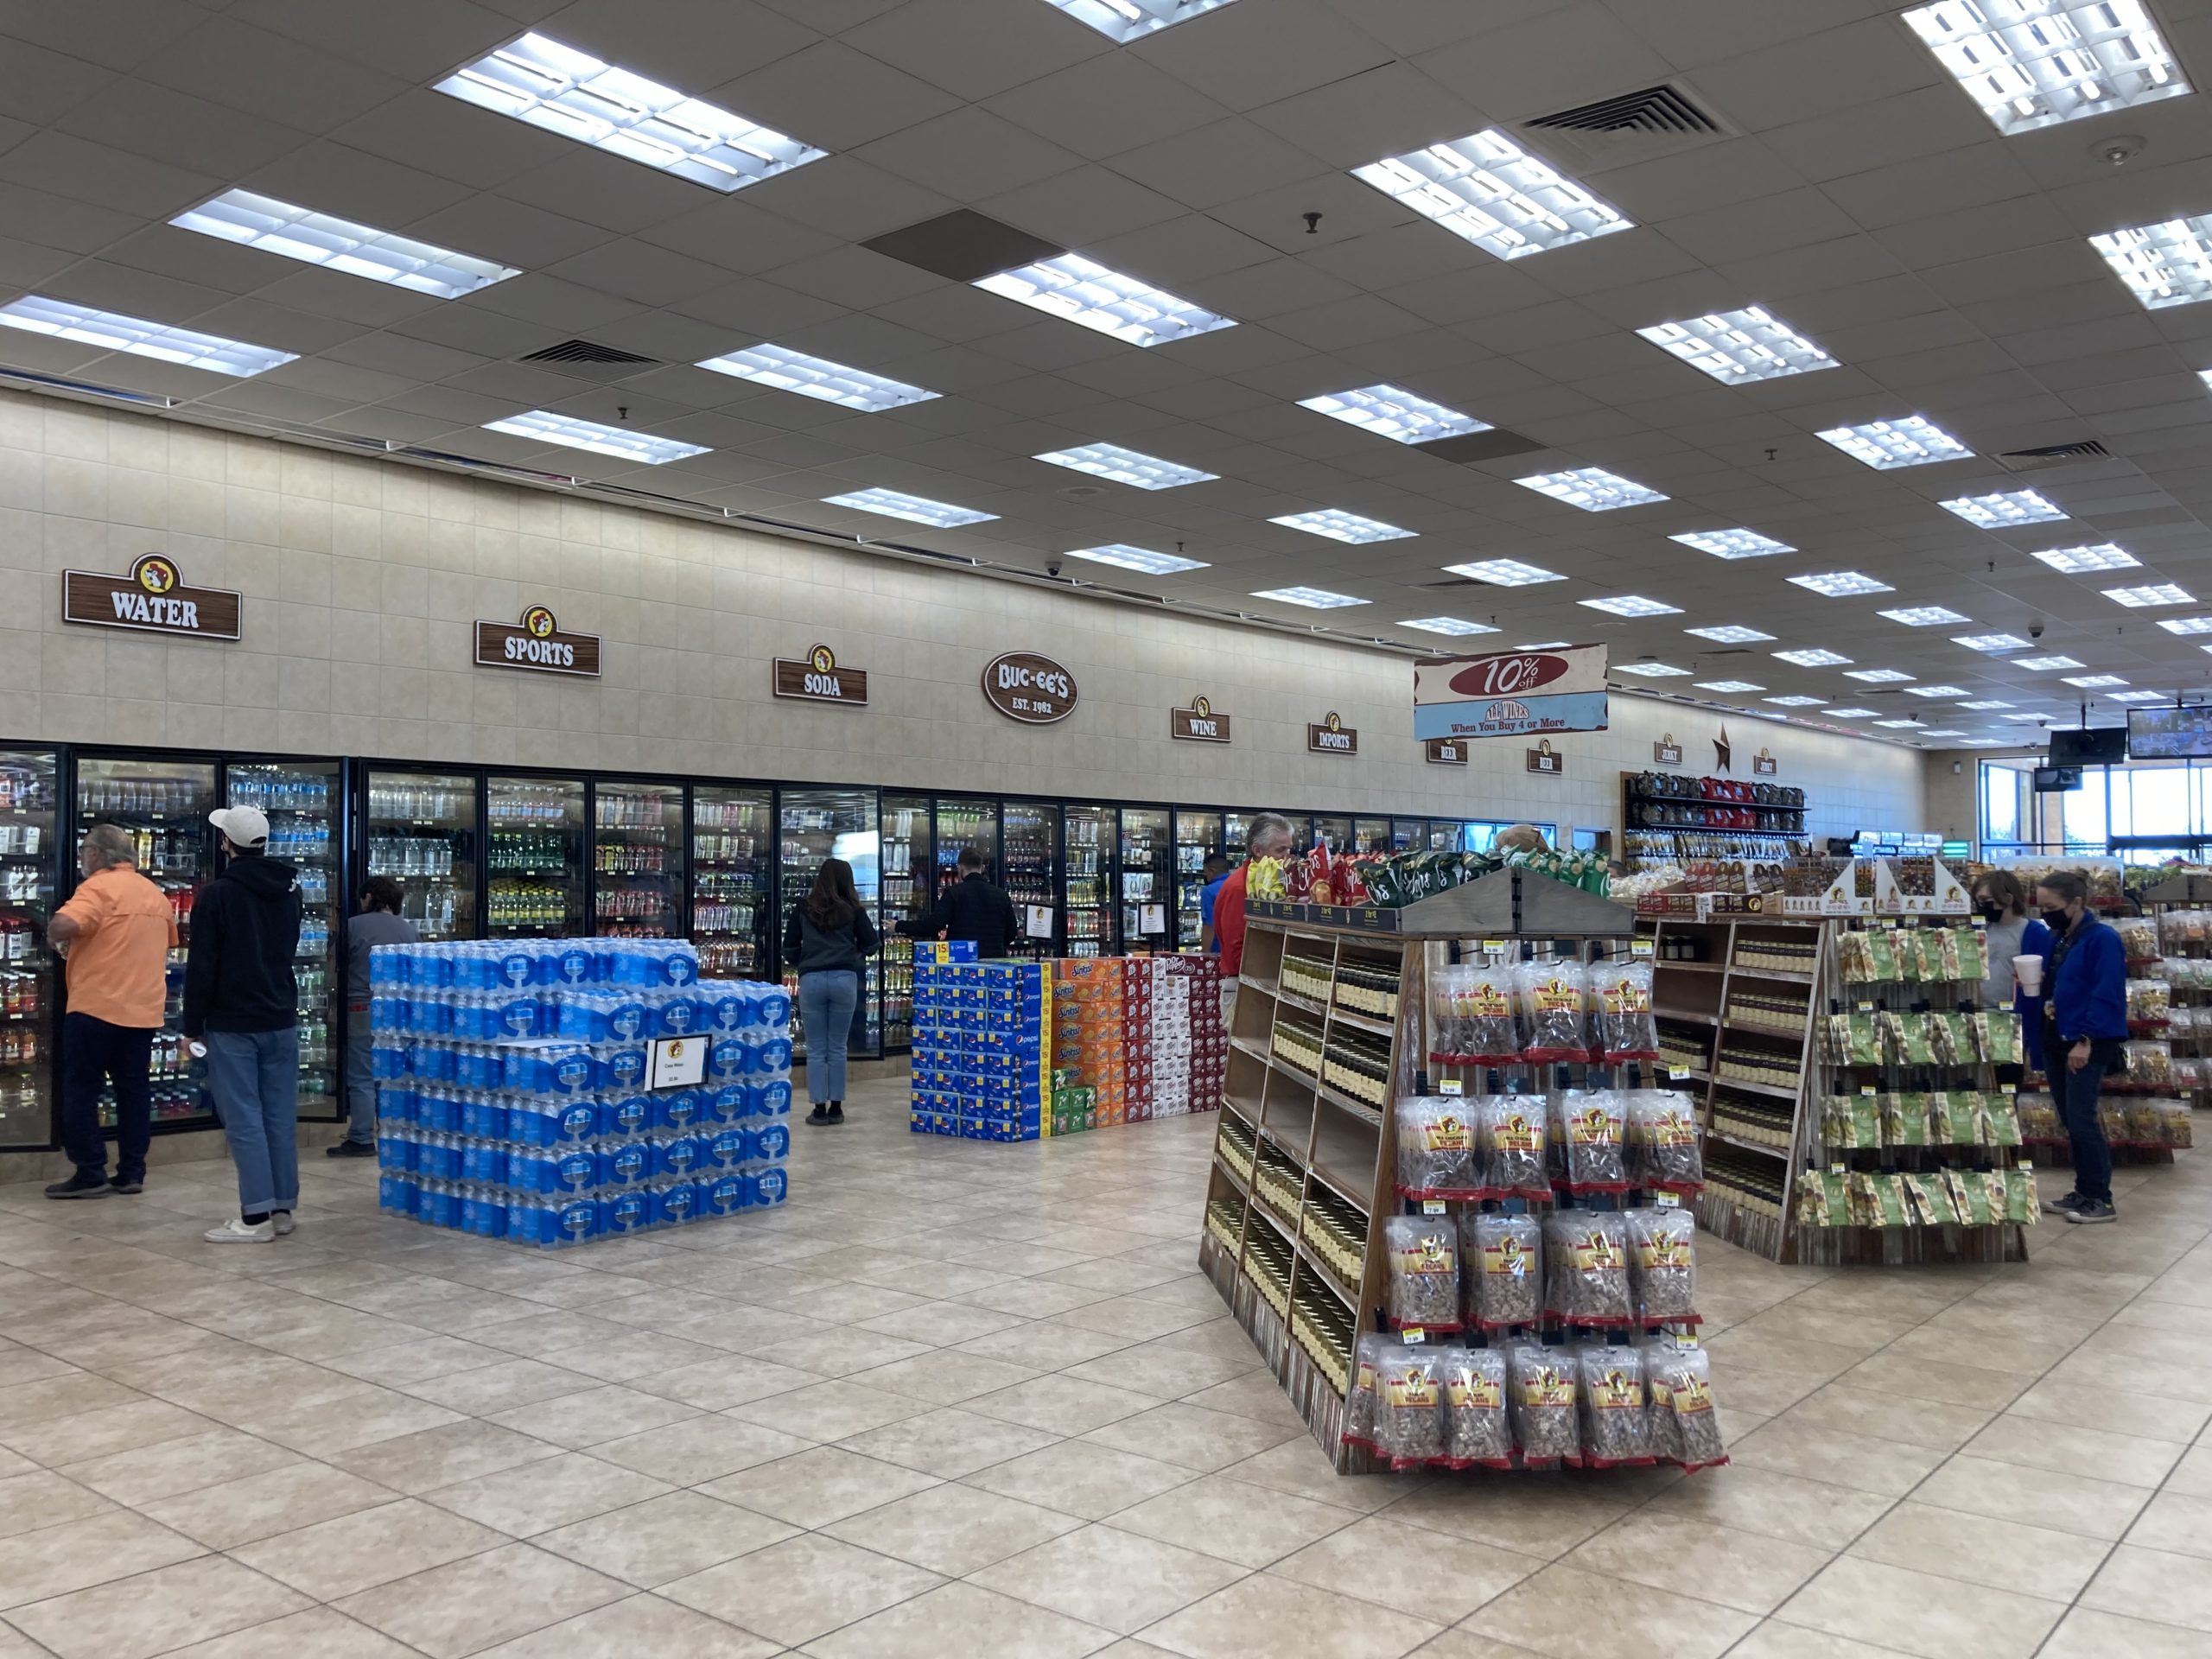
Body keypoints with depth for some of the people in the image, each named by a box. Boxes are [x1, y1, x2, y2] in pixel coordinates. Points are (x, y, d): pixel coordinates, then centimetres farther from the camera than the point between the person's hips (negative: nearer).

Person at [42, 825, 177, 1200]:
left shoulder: (99, 887, -11)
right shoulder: (156, 894, 13)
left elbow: (64, 925, -28)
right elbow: (170, 942, 27)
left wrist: (55, 939, -7)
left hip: (96, 1007, -7)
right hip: (144, 1009, 7)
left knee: (81, 1090, 3)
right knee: (133, 1090, 10)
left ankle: (90, 1174, 3)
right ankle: (132, 1173, 11)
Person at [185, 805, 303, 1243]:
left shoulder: (218, 894, -11)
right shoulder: (289, 889, 10)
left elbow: (202, 967, -11)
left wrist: (193, 1025, -4)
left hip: (233, 1024, -6)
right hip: (282, 1019, 6)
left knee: (244, 1119, -5)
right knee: (280, 1117, 8)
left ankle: (256, 1216, -6)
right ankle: (282, 1207, 12)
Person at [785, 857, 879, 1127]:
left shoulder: (803, 907, 3)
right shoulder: (853, 909, 1)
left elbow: (789, 947, 6)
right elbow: (871, 944, 3)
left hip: (811, 980, 0)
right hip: (844, 979, 0)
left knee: (816, 1049, 6)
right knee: (837, 1048, 10)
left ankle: (820, 1109, 6)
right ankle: (836, 1108, 13)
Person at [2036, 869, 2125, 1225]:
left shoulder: (2103, 939, -13)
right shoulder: (2057, 939, 12)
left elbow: (2107, 995, -18)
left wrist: (2086, 1041, -20)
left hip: (2087, 1045, -8)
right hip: (2056, 1041, 8)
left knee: (2082, 1120, -8)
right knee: (2071, 1121, 11)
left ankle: (2101, 1200, 0)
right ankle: (2084, 1192, 19)